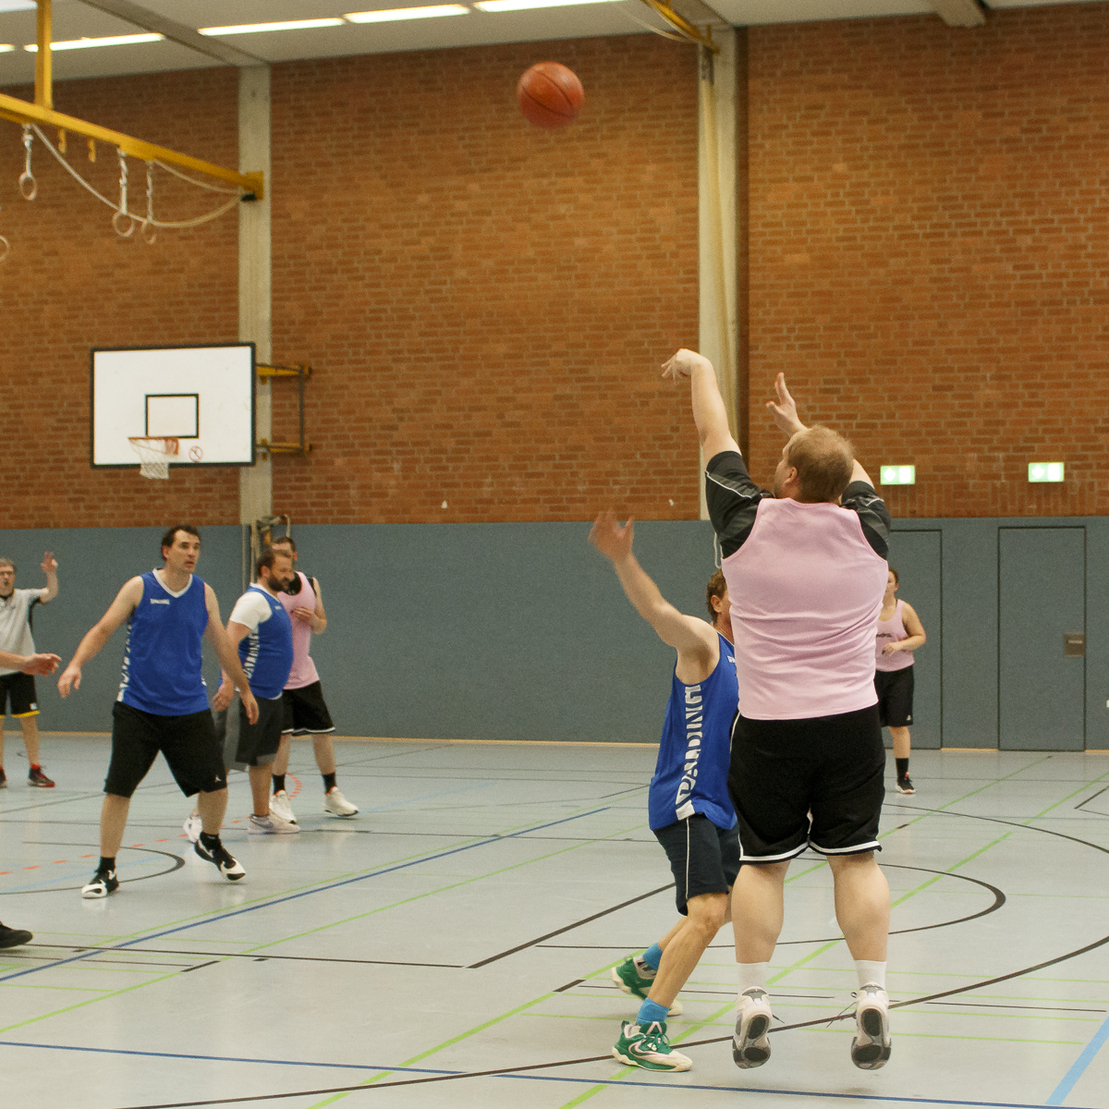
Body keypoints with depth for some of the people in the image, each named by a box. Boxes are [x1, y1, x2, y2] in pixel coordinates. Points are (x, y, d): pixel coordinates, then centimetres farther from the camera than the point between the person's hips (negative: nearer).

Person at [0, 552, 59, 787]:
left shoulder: (25, 598, 1)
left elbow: (51, 593, -12)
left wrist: (50, 573, -30)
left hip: (21, 670, 0)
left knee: (28, 721, -2)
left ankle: (35, 770, 4)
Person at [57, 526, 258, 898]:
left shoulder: (204, 593, 5)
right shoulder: (139, 588, -4)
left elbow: (222, 644, 18)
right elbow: (102, 630, -4)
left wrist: (244, 688, 24)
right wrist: (75, 665, -19)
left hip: (189, 709, 3)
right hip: (137, 708, -3)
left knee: (215, 782, 1)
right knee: (117, 788, -7)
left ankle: (210, 842, 31)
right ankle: (106, 871, 6)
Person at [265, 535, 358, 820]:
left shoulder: (311, 584, 4)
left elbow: (321, 627, 12)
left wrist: (313, 619, -10)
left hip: (305, 674, 5)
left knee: (323, 732, 7)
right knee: (282, 735, -9)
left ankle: (331, 794, 20)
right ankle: (279, 797, 3)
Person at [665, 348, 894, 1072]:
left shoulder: (749, 523, -8)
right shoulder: (866, 530, -1)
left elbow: (716, 438, 8)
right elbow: (853, 474, 22)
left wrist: (700, 369, 24)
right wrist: (804, 427, 36)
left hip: (769, 729, -1)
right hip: (851, 723, 1)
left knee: (763, 863, 7)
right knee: (856, 858, 6)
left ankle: (753, 1003, 10)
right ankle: (873, 999, 2)